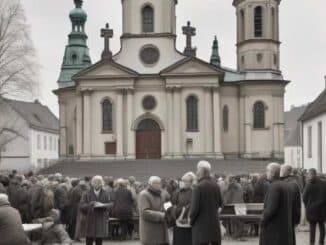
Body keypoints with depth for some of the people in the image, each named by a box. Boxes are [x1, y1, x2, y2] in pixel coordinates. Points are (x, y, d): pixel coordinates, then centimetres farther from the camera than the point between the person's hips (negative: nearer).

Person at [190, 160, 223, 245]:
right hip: (215, 223, 6)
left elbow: (195, 207, -15)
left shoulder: (199, 187, -14)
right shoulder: (216, 186, 6)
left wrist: (191, 220, 0)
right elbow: (220, 203, 14)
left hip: (201, 224, -6)